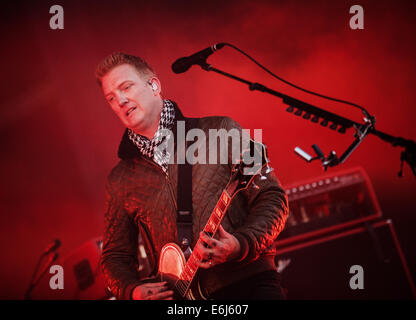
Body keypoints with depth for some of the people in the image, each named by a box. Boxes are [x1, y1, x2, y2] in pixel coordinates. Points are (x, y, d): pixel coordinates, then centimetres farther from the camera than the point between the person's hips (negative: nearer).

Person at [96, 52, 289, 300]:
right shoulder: (121, 181, 12)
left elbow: (272, 198, 1)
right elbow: (116, 255, 18)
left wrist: (241, 245, -15)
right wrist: (133, 290, -2)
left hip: (248, 281, -4)